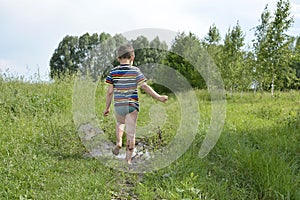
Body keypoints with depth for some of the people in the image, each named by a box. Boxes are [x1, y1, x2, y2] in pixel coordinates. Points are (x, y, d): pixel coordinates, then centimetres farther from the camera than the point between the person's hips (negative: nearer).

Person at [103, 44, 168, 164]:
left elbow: (110, 91, 1)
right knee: (130, 133, 2)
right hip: (131, 105, -2)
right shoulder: (135, 71, -3)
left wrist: (107, 107, 9)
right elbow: (144, 86, -11)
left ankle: (118, 143, 11)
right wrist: (158, 97, -6)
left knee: (120, 123, 32)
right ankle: (128, 160, 3)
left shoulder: (113, 72, 2)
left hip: (118, 105, 2)